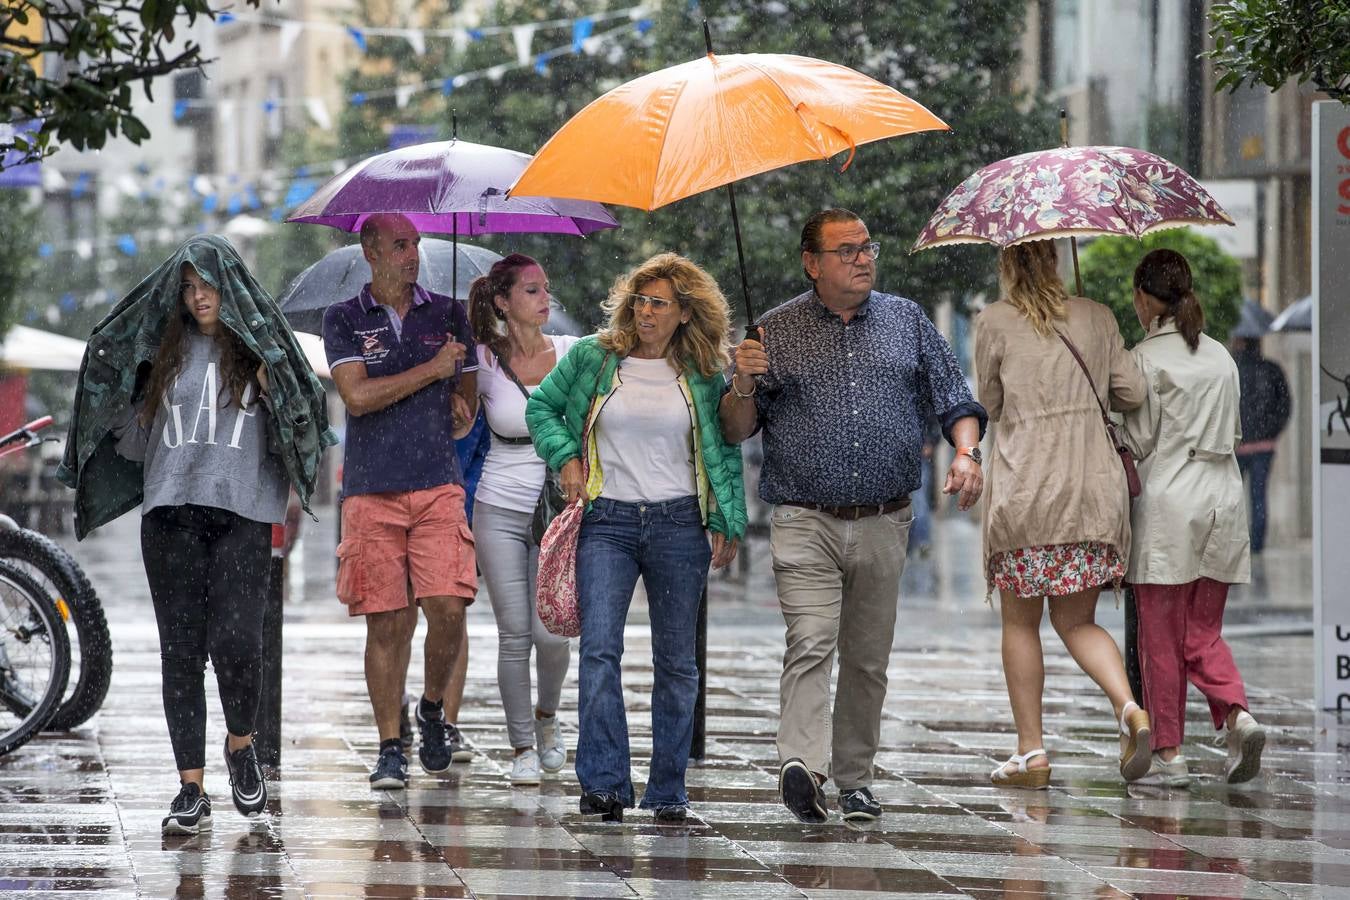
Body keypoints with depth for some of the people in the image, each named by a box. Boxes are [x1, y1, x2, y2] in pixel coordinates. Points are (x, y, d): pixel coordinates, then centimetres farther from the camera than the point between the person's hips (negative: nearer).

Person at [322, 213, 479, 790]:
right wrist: (431, 370, -4)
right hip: (371, 491, -1)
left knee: (448, 608, -12)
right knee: (388, 621, -3)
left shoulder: (448, 315, 12)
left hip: (438, 487, 1)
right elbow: (357, 396, -7)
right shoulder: (344, 320, 7)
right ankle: (390, 747, 6)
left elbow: (464, 408, 15)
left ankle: (432, 708, 14)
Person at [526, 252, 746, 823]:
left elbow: (724, 451, 12)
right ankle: (603, 784, -18)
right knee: (599, 649, -15)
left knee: (676, 661, 5)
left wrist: (726, 521, 5)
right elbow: (541, 407, 15)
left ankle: (668, 791, 13)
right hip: (607, 522, -1)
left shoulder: (703, 377, 6)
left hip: (679, 524, 1)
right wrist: (565, 457, 0)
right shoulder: (592, 358, 4)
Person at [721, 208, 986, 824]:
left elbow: (955, 402, 13)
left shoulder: (907, 321, 11)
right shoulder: (776, 331, 6)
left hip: (884, 524, 3)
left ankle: (854, 778, 18)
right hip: (805, 523, -3)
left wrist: (965, 453, -6)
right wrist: (744, 386, -14)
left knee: (868, 658, 8)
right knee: (810, 644, -19)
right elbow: (735, 431, 7)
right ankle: (801, 766, -30)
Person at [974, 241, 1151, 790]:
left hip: (1024, 489, -3)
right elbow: (1132, 393, 7)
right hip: (1096, 485, 3)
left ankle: (1030, 751, 6)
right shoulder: (1096, 318, 7)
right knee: (1076, 622, 10)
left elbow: (991, 405, 8)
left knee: (1020, 624, 8)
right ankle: (1128, 707, -15)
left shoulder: (994, 322, -1)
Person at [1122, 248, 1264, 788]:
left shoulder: (1147, 358, -8)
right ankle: (1237, 715, -12)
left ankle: (1168, 754, 4)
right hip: (1223, 500, 6)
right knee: (1204, 632, 12)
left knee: (1160, 637, 3)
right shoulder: (1221, 356, 10)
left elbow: (1137, 443, -8)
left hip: (1167, 504, -6)